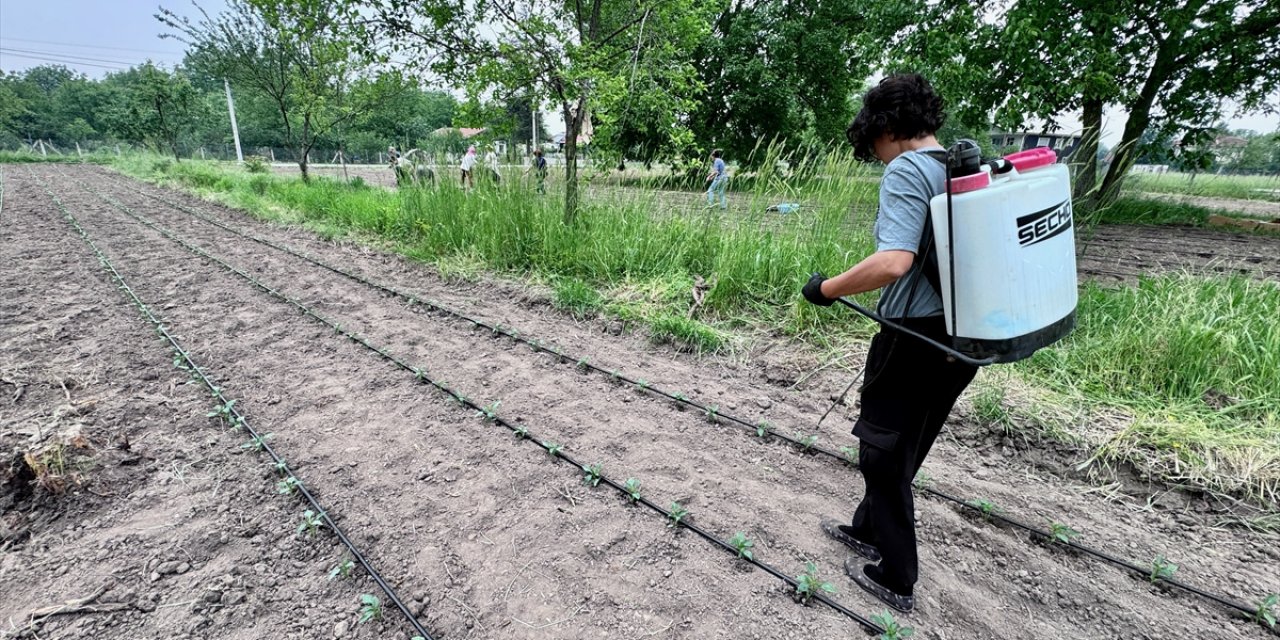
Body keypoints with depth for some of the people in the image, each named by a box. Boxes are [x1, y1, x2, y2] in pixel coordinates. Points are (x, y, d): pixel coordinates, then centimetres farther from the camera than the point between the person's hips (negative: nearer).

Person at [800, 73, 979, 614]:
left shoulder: (907, 170, -17)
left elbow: (894, 262, -31)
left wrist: (827, 289, -18)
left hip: (917, 337, -9)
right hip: (964, 336, 9)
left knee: (885, 452, 10)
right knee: (904, 446, 23)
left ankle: (895, 579, 27)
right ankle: (869, 530, 45)